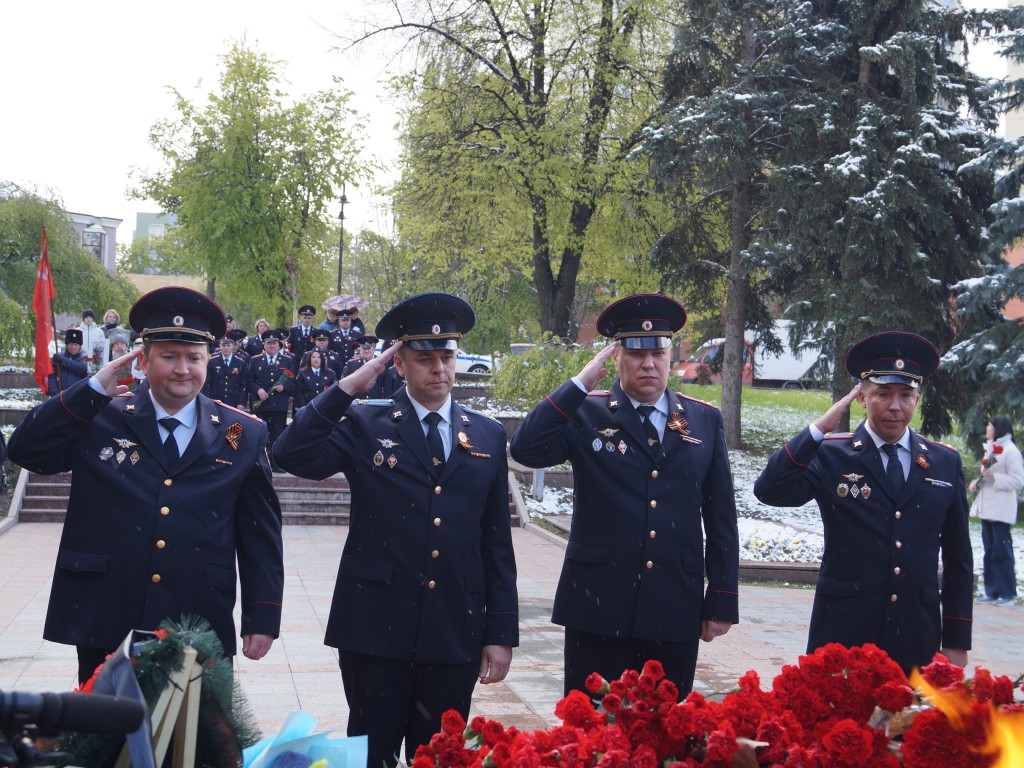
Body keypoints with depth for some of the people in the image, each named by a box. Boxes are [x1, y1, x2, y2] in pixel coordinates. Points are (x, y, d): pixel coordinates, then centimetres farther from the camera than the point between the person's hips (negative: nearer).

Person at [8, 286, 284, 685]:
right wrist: (93, 389, -10)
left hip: (199, 634, 0)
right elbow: (25, 450, -5)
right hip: (103, 626, 1)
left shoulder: (243, 435, 3)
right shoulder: (100, 419, 5)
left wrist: (262, 618, -2)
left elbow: (261, 533, 3)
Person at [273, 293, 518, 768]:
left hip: (455, 636, 2)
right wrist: (348, 388, -16)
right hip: (376, 631, -2)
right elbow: (292, 455, -15)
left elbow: (497, 541, 7)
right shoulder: (364, 425, 1)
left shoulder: (487, 436, 8)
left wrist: (502, 632, 4)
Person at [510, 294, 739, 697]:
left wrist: (722, 601, 6)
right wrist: (580, 384, -16)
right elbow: (526, 449, -16)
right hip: (598, 608, -2)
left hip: (675, 614, 2)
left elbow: (721, 518, 9)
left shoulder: (705, 420, 8)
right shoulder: (585, 414, 1)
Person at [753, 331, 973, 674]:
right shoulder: (830, 455, -1)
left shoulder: (946, 462, 7)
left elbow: (958, 559, 10)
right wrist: (821, 428, -19)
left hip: (917, 643, 2)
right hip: (842, 634, -2)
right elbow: (769, 490, -17)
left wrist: (957, 642, 8)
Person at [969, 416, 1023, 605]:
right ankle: (992, 591, 13)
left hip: (1001, 510, -9)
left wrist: (993, 477, -23)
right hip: (987, 509, 9)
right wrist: (977, 482, 8)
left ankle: (1007, 593, 1)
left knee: (1001, 552, -6)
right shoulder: (991, 448, 18)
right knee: (989, 552, 9)